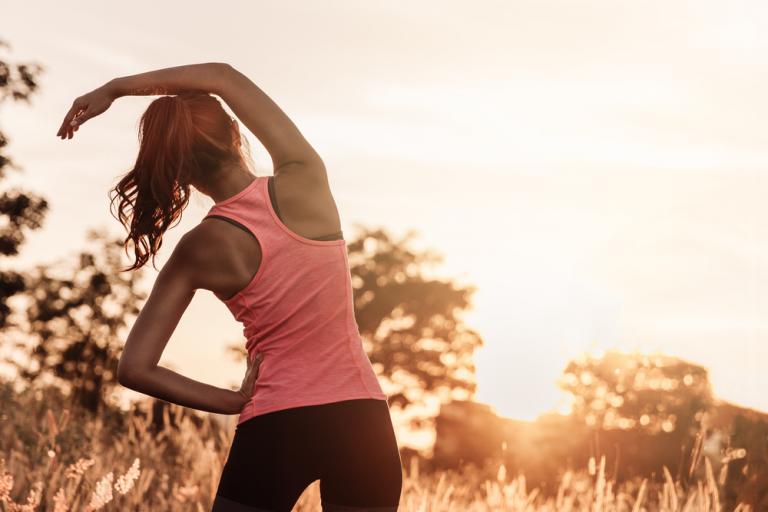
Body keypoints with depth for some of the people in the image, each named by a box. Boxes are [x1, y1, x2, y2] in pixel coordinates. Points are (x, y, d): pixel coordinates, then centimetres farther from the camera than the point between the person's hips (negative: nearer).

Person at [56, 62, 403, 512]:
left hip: (274, 427, -1)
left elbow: (135, 369, -6)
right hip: (360, 418, 1)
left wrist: (235, 402, 1)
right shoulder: (304, 181, -6)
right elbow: (226, 76, 7)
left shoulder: (199, 250, -5)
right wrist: (114, 88, 9)